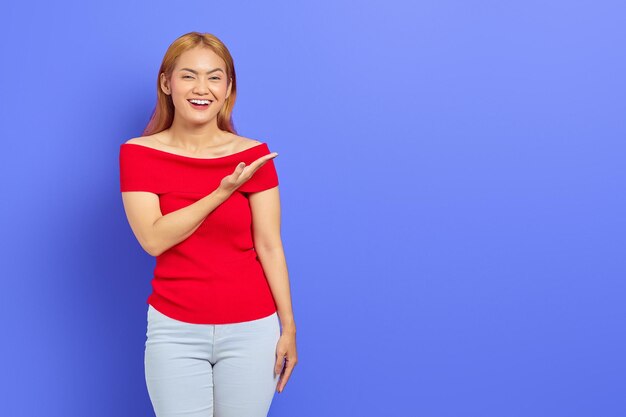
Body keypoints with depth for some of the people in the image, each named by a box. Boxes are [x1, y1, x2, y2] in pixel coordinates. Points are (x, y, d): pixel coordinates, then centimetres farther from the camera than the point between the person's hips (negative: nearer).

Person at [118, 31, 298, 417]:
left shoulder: (253, 155, -3)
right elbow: (153, 238, -13)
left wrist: (289, 327, -3)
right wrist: (223, 191, -17)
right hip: (175, 331, 0)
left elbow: (269, 246, -2)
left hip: (251, 329, 0)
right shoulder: (138, 154, -2)